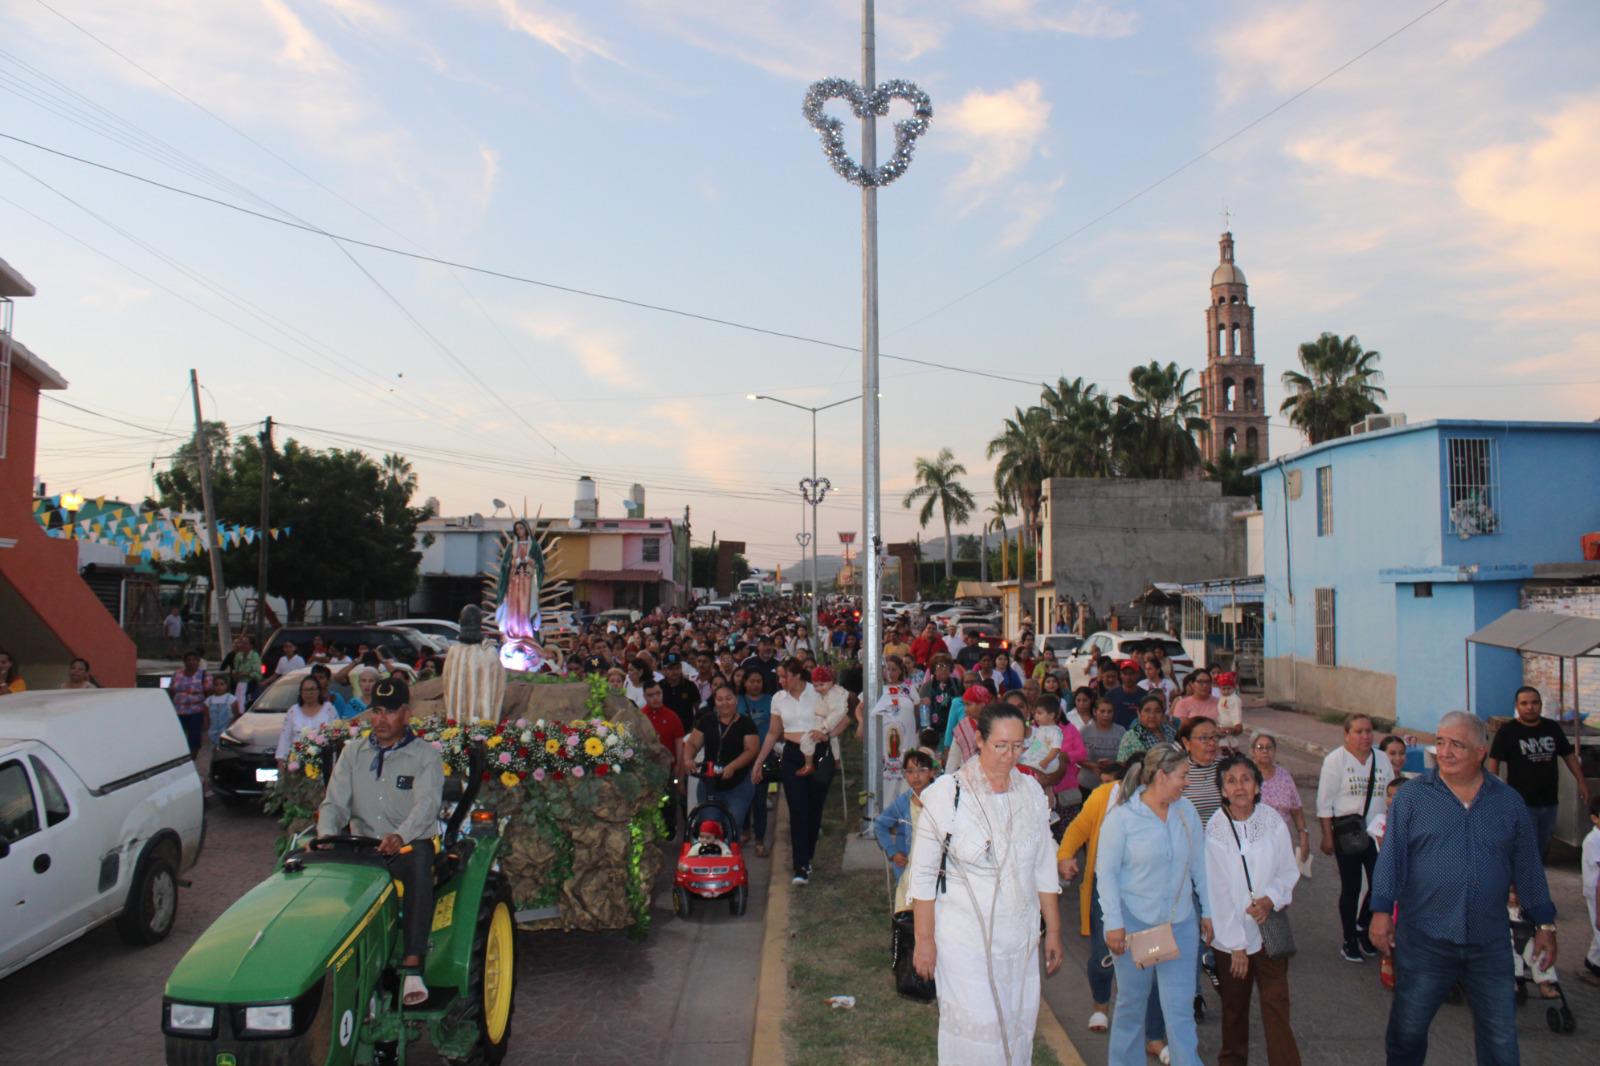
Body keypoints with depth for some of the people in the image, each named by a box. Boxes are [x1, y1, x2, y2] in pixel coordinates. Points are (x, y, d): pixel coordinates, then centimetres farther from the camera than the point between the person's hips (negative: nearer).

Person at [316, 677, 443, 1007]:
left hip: (410, 846, -3)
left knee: (419, 863, -38)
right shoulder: (353, 753, 15)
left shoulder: (425, 757, 2)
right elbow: (335, 803, 6)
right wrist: (327, 835, -17)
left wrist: (401, 836, -36)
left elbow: (427, 804, -15)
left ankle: (412, 968, -42)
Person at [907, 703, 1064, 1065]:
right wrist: (924, 939, -7)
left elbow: (1044, 868, 11)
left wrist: (1053, 930, 11)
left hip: (1020, 934, 4)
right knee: (976, 1026, -2)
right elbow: (923, 874, -6)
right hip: (964, 936, -4)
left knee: (1018, 1022, 9)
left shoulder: (1031, 792, 3)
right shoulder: (947, 794, -10)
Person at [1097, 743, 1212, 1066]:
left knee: (1180, 1008, 1)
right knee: (1131, 1003, 13)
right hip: (1135, 923, -3)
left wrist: (1207, 911, 11)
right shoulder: (1122, 818, -12)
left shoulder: (1186, 811, 1)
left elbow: (1199, 864, 10)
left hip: (1181, 924, 3)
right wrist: (1114, 923, -11)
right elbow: (1106, 872, -9)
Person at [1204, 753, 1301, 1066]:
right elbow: (1216, 890, -9)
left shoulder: (1272, 821, -5)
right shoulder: (1213, 830, -11)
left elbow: (1290, 870, 5)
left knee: (1276, 1003, -3)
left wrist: (1271, 899, -13)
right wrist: (1235, 944, -9)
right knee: (1234, 1007, 13)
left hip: (1269, 928, 1)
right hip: (1230, 935, -1)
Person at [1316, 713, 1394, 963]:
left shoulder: (1382, 760, 7)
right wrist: (1327, 836, -10)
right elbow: (1325, 801, -7)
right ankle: (1350, 941, 19)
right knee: (1351, 888, 5)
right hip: (1348, 834, -4)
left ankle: (1363, 927, 27)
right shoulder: (1335, 760, -7)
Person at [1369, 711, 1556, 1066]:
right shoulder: (1413, 795, -1)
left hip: (1490, 944, 2)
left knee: (1500, 1037, 9)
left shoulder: (1509, 801, 6)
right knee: (1407, 1029, 7)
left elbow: (1528, 866, 11)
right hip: (1424, 940, -2)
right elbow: (1391, 856, -4)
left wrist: (1544, 923, 10)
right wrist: (1382, 910, -10)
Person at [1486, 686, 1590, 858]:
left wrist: (1581, 781, 10)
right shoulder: (1507, 731, -9)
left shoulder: (1552, 728, 5)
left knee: (1542, 847, 16)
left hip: (1549, 802, 5)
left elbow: (1569, 755, 15)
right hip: (1522, 803, -5)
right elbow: (1494, 761, -9)